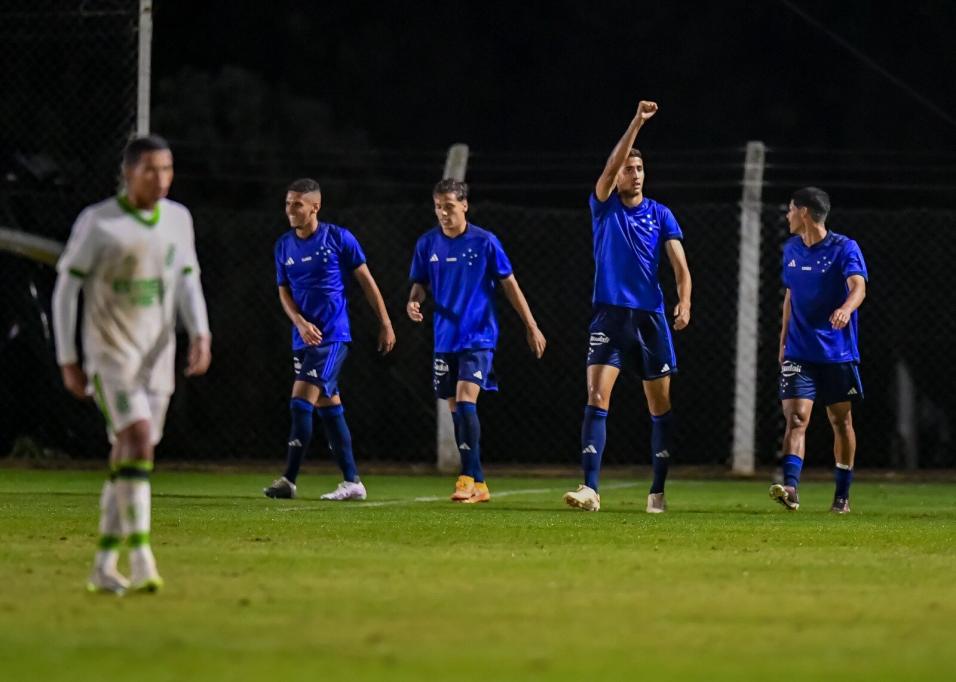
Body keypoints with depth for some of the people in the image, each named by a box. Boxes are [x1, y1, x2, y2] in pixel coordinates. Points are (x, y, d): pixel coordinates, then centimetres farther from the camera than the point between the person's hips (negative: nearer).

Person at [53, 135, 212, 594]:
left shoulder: (178, 219, 6)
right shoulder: (97, 222, -9)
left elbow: (188, 282, 12)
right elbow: (65, 288, -4)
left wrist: (201, 335, -5)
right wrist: (67, 360, -5)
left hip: (158, 358, 5)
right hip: (109, 355, -5)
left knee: (127, 459, 7)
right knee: (139, 441, -22)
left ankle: (103, 567, 14)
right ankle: (141, 560, -24)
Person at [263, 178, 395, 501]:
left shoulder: (339, 238, -6)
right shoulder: (284, 245, 9)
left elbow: (366, 281, 0)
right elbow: (284, 292, 10)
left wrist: (385, 324, 1)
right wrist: (300, 323, -9)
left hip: (333, 337, -6)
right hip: (305, 338, 6)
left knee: (301, 402, -16)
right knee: (328, 407, 10)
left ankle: (289, 480, -17)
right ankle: (352, 482, 17)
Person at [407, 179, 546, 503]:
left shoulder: (485, 242, -6)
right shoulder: (427, 243, 4)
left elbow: (509, 284, 0)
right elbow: (420, 284, 13)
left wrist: (531, 327, 1)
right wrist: (414, 303, -11)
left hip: (478, 337, -5)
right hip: (445, 339, 5)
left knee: (465, 401, -19)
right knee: (456, 409, 6)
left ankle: (468, 477, -18)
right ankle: (478, 485, 14)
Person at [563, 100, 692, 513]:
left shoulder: (660, 214, 7)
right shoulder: (604, 207, 5)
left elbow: (679, 263, -1)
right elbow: (612, 165, -13)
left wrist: (684, 301, -18)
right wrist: (637, 123, -19)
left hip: (650, 318, 2)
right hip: (609, 316, -2)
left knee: (660, 407, 4)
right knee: (596, 398, -14)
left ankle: (659, 491, 14)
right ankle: (590, 489, -19)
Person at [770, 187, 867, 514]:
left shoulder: (845, 248, -8)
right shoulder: (791, 249, 9)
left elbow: (858, 287, -24)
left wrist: (846, 308, -45)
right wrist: (783, 340, 19)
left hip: (838, 352, -3)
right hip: (799, 352, 3)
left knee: (841, 421, 7)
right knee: (796, 417, -14)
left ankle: (842, 495, 19)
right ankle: (790, 488, -26)